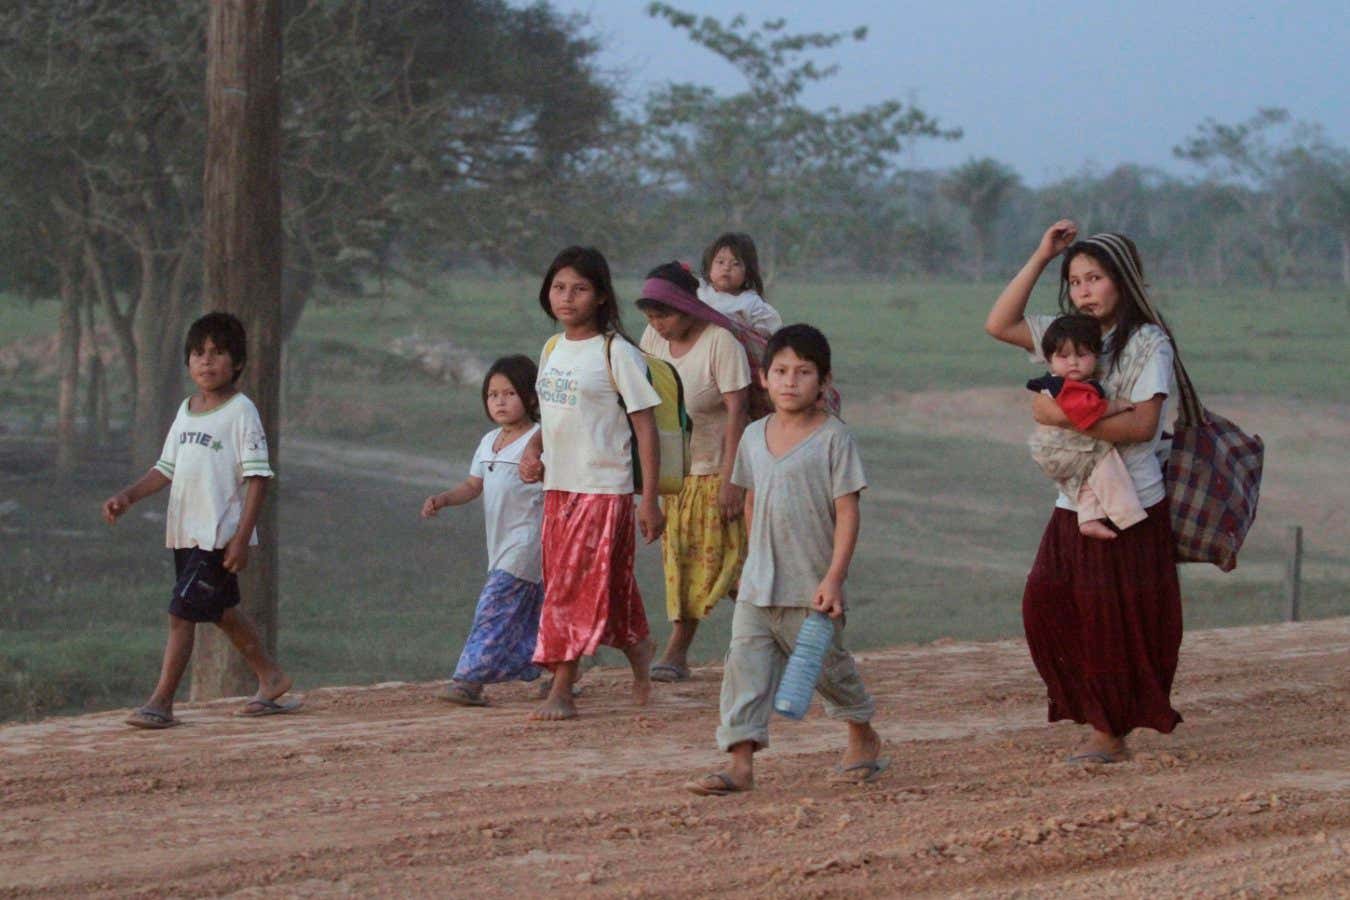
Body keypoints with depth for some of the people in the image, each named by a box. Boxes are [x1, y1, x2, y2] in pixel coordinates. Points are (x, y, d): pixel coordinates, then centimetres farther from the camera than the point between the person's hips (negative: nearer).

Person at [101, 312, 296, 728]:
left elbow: (257, 477, -14)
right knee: (222, 611, 18)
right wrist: (128, 496, 2)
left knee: (182, 612, -11)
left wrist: (241, 537, -19)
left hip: (220, 534, -8)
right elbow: (167, 469, 18)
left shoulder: (241, 412, -11)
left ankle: (162, 701, -7)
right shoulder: (186, 411, 12)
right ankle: (271, 677, 34)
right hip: (185, 532, 8)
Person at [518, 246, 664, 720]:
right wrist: (533, 449, 2)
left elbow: (645, 426, -9)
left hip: (603, 489, -7)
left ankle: (561, 691, -6)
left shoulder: (615, 352, -9)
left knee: (576, 588, -9)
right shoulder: (552, 350, 12)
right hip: (558, 486, 7)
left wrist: (649, 499, -12)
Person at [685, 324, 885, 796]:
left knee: (826, 664, 9)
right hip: (757, 585, 5)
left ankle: (864, 738, 35)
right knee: (745, 663, -6)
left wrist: (833, 577, -19)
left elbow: (847, 511, -12)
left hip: (811, 586, -5)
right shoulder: (755, 436, 7)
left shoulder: (833, 437, -9)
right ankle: (740, 763, -8)